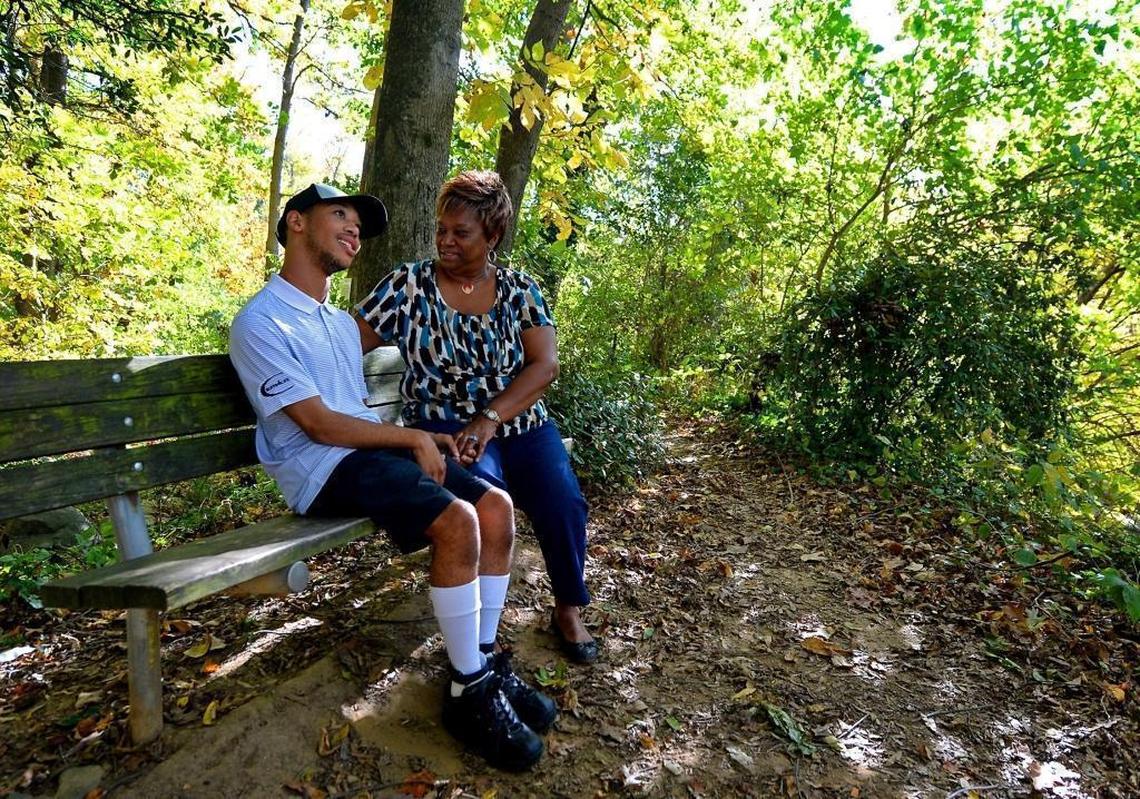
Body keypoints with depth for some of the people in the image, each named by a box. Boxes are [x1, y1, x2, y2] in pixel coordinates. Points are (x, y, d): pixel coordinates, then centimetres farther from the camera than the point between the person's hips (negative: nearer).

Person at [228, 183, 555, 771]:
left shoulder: (341, 322, 22)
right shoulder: (261, 323, -7)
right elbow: (319, 424, -15)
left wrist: (419, 439, 1)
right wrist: (414, 438, -12)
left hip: (374, 450, 8)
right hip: (326, 470, -8)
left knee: (496, 506, -11)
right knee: (457, 520, -29)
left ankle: (485, 664, 1)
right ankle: (468, 694, -12)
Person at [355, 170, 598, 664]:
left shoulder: (518, 289, 4)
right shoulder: (409, 284, 1)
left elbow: (545, 365, -6)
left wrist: (489, 419, -19)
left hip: (522, 423, 2)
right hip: (446, 427, -2)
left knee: (563, 504, -20)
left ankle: (568, 610, 9)